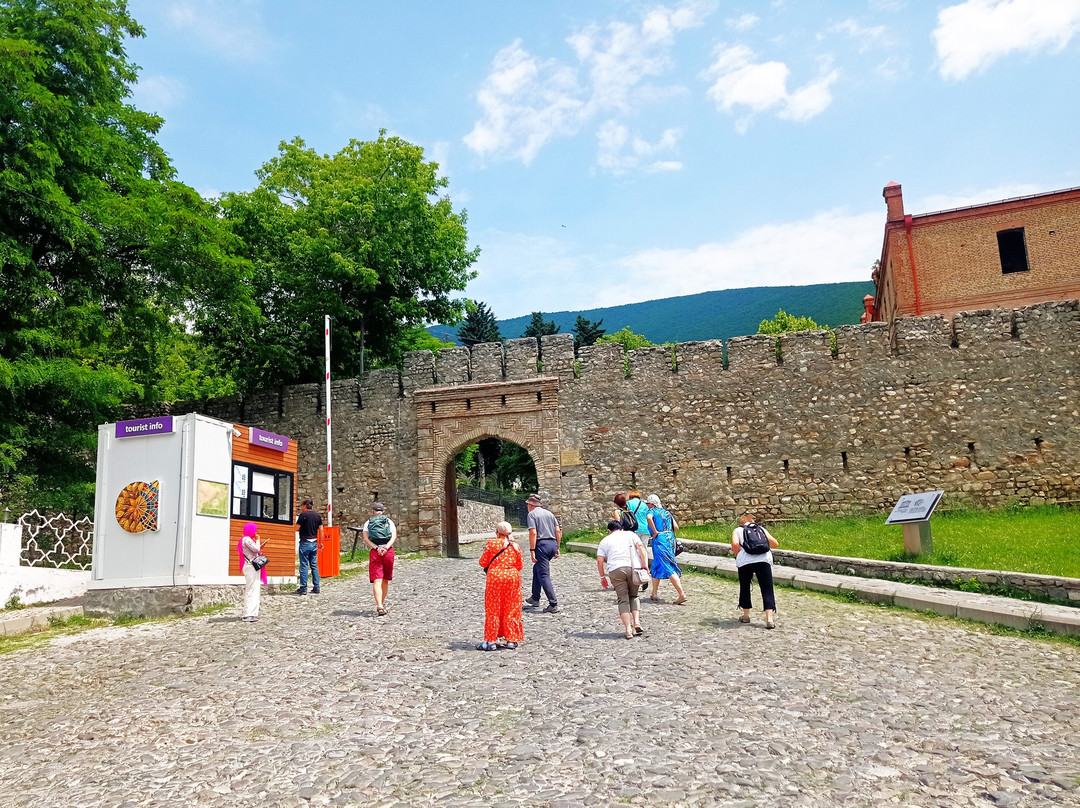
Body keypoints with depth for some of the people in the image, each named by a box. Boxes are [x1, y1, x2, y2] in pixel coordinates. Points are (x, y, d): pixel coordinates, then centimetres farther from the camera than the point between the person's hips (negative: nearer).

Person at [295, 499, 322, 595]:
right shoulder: (317, 515, 7)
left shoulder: (303, 515, -9)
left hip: (305, 542, -5)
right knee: (314, 565, 10)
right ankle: (316, 587, 10)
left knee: (304, 566, -1)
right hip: (314, 542, 5)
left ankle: (303, 588, 0)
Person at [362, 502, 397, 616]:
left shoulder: (368, 523, 13)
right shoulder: (389, 522, 13)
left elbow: (366, 539, -1)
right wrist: (386, 548, -11)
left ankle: (379, 605, -24)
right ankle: (382, 603, 26)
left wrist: (377, 548, -9)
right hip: (388, 551, 1)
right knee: (385, 580, 16)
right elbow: (394, 536, -2)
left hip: (375, 552, -1)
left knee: (377, 581, -8)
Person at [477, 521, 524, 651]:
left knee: (493, 610, 4)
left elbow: (483, 562, -1)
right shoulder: (515, 546, 5)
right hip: (513, 577, 3)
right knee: (511, 609, 10)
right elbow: (519, 566, 9)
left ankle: (491, 641, 4)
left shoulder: (491, 543, -5)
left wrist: (484, 551, 17)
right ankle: (512, 640, 13)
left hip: (495, 578, -3)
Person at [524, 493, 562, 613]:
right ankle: (535, 598, 29)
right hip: (553, 544, 7)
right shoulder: (549, 513, 18)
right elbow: (558, 531, 13)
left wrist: (532, 551, -13)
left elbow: (533, 533, -13)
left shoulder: (531, 514, -1)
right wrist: (557, 548, 17)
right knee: (537, 569, 24)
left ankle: (553, 604, -12)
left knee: (544, 575, -6)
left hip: (542, 545, -7)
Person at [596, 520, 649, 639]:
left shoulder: (605, 540, 19)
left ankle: (628, 629, -9)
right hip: (634, 567, 1)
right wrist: (645, 565, 1)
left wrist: (602, 576, 18)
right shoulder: (630, 534, 21)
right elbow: (640, 547, 4)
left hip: (615, 569, -1)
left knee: (623, 599, 2)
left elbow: (599, 561, 10)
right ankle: (637, 621, -1)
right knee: (633, 596, 18)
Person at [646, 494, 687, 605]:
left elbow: (649, 517, -26)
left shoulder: (652, 511, -1)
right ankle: (654, 594, 25)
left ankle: (682, 595, -16)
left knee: (669, 568, -9)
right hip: (670, 539, 8)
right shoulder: (666, 512, 17)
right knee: (657, 567, 18)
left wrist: (655, 531, -18)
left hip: (660, 540, -8)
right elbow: (676, 527, 10)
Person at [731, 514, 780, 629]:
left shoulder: (737, 530, 19)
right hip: (764, 560, 1)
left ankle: (746, 615, 26)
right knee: (767, 589, 4)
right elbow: (775, 544, 17)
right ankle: (769, 619, -5)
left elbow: (735, 544, -1)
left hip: (745, 562, -1)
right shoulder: (761, 529, 26)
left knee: (744, 588, 19)